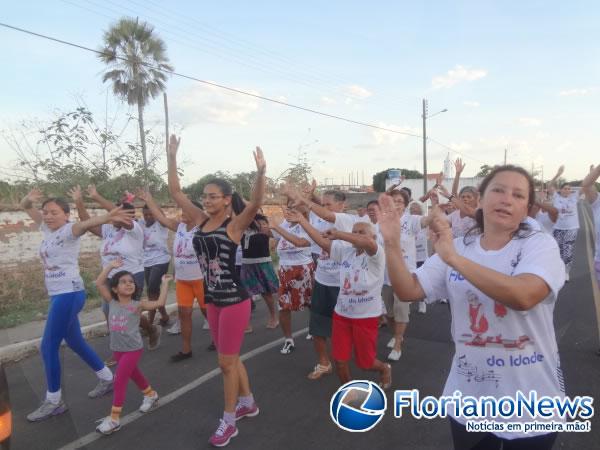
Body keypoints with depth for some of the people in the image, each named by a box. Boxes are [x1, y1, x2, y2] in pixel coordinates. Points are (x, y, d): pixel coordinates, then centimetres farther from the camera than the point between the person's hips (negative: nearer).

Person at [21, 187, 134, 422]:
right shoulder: (47, 229, 10)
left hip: (69, 294, -9)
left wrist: (108, 216, -55)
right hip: (58, 295, 9)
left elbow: (86, 223, -35)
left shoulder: (68, 230, -13)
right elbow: (26, 208, 15)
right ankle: (107, 379, 31)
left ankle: (54, 401, 11)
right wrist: (28, 200, -10)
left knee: (48, 347, -4)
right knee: (75, 343, 18)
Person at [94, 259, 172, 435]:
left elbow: (160, 302, -21)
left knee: (119, 381, -6)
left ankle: (114, 418, 5)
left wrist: (164, 283, -18)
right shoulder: (112, 302, -2)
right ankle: (151, 395, 45)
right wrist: (110, 266, -8)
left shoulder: (137, 305, -12)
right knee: (134, 374, 22)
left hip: (133, 349, -5)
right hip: (117, 349, 5)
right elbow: (99, 283, -5)